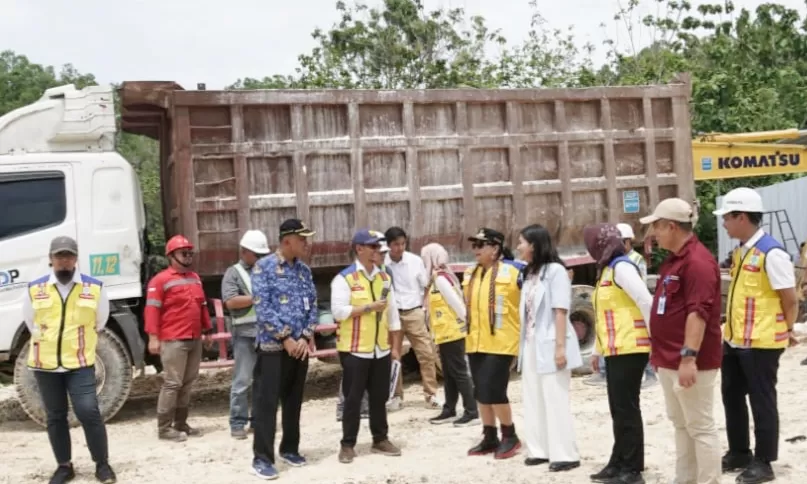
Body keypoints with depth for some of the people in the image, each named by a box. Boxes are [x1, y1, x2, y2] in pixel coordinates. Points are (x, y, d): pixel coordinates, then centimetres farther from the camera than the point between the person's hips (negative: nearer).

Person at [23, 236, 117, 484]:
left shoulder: (95, 288, -2)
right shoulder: (35, 289, 1)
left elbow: (99, 323, 10)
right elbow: (31, 323, 14)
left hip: (80, 363, -2)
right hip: (45, 363, 2)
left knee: (89, 412, -10)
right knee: (55, 416, 9)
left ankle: (102, 463, 6)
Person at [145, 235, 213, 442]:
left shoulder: (195, 278, 17)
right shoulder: (160, 280, -7)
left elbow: (202, 306, 23)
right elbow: (152, 310, -13)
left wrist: (207, 331, 21)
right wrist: (153, 337, -20)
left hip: (195, 340, 8)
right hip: (173, 341, -8)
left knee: (187, 382, 11)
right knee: (172, 383, -7)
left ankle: (181, 423, 19)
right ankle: (164, 427, 0)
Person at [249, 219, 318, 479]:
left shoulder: (304, 270, 9)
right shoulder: (264, 267, -8)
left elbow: (312, 305, 9)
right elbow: (262, 308, -14)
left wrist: (306, 337, -5)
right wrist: (285, 338, -16)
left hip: (299, 345, 6)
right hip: (272, 345, -6)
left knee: (293, 401, 13)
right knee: (266, 403, -3)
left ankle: (289, 448, 26)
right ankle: (262, 458, 3)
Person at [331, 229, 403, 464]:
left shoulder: (384, 277, 10)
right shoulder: (344, 278, -9)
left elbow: (393, 314, 13)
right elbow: (338, 312, -18)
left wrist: (395, 346, 10)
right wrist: (369, 307, -19)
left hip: (381, 349, 5)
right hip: (355, 349, -5)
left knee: (379, 397, 12)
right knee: (353, 398, 1)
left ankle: (380, 440, 24)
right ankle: (348, 445, 10)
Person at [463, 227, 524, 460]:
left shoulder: (513, 271, -10)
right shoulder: (469, 274, 12)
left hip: (501, 343, -7)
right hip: (475, 343, 7)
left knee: (494, 391, -10)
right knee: (481, 392, 10)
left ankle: (510, 436, 8)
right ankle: (489, 438, 22)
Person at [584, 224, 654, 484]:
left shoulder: (621, 266, -13)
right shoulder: (607, 269, 17)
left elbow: (646, 302, -20)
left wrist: (656, 340, -20)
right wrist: (599, 350, 20)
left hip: (629, 349, -10)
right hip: (616, 351, 10)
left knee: (628, 409, -3)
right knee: (618, 410, 14)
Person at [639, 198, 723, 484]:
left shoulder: (697, 260, -17)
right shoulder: (673, 260, 15)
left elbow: (698, 313, -24)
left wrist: (689, 357, -28)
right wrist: (662, 353, 22)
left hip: (689, 361, -10)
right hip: (669, 361, 10)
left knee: (700, 427, -3)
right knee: (681, 424, 16)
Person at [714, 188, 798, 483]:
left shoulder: (771, 253, -18)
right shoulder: (740, 252, 10)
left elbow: (791, 300, -14)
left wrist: (785, 332, -3)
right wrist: (730, 331, 16)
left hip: (760, 344, -9)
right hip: (735, 341, 9)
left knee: (761, 402, 3)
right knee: (732, 396, 16)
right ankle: (739, 453, 31)